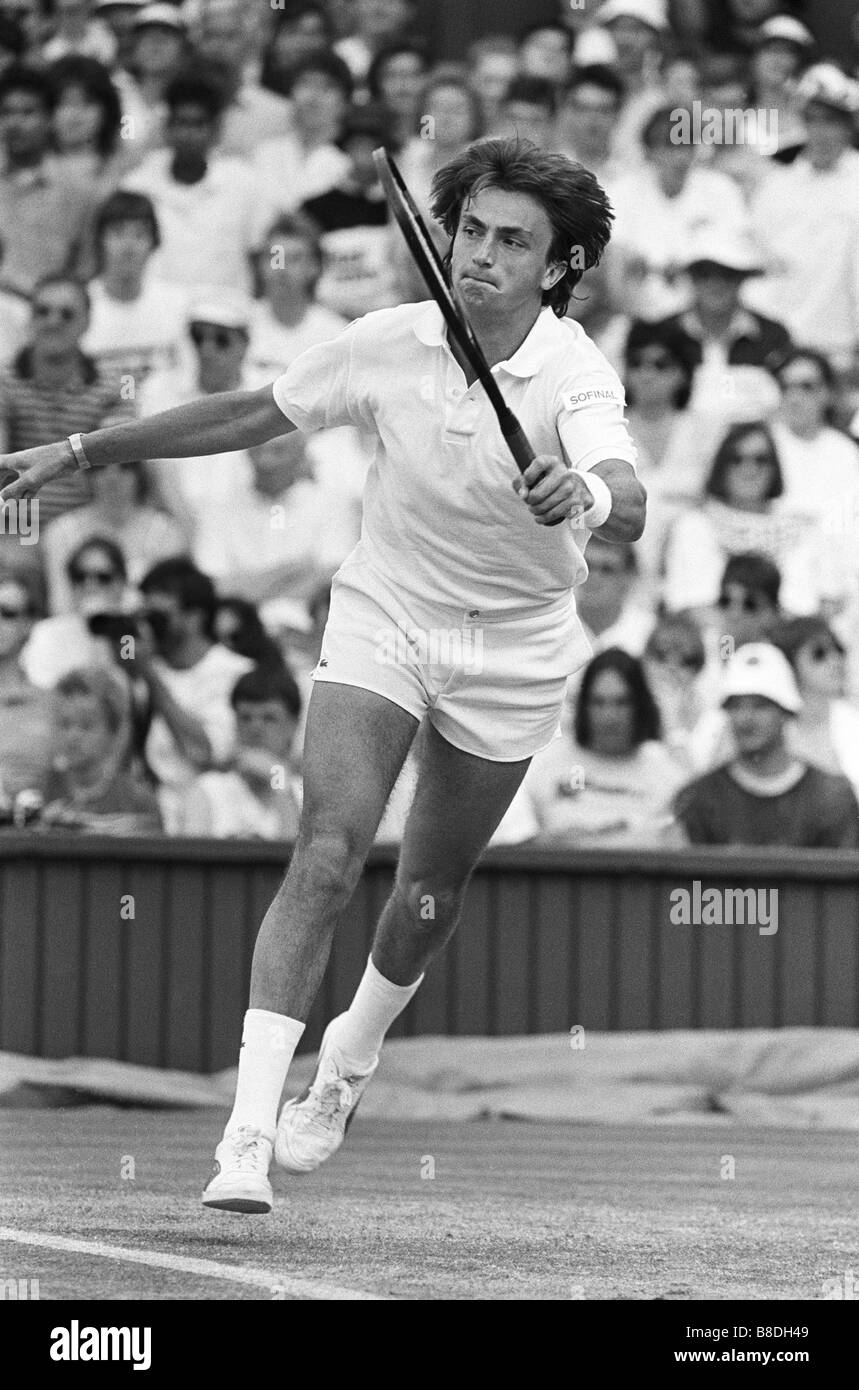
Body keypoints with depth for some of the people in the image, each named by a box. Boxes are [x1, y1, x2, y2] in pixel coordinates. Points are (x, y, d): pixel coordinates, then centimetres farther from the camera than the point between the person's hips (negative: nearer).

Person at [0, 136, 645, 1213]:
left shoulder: (577, 378, -23)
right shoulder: (389, 344, -14)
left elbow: (626, 506, -42)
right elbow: (250, 416, 1)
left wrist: (586, 496, -68)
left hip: (510, 649, 0)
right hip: (380, 616, 0)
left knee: (432, 891, 12)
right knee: (327, 856, -17)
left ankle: (348, 1062, 44)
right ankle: (246, 1133, -22)